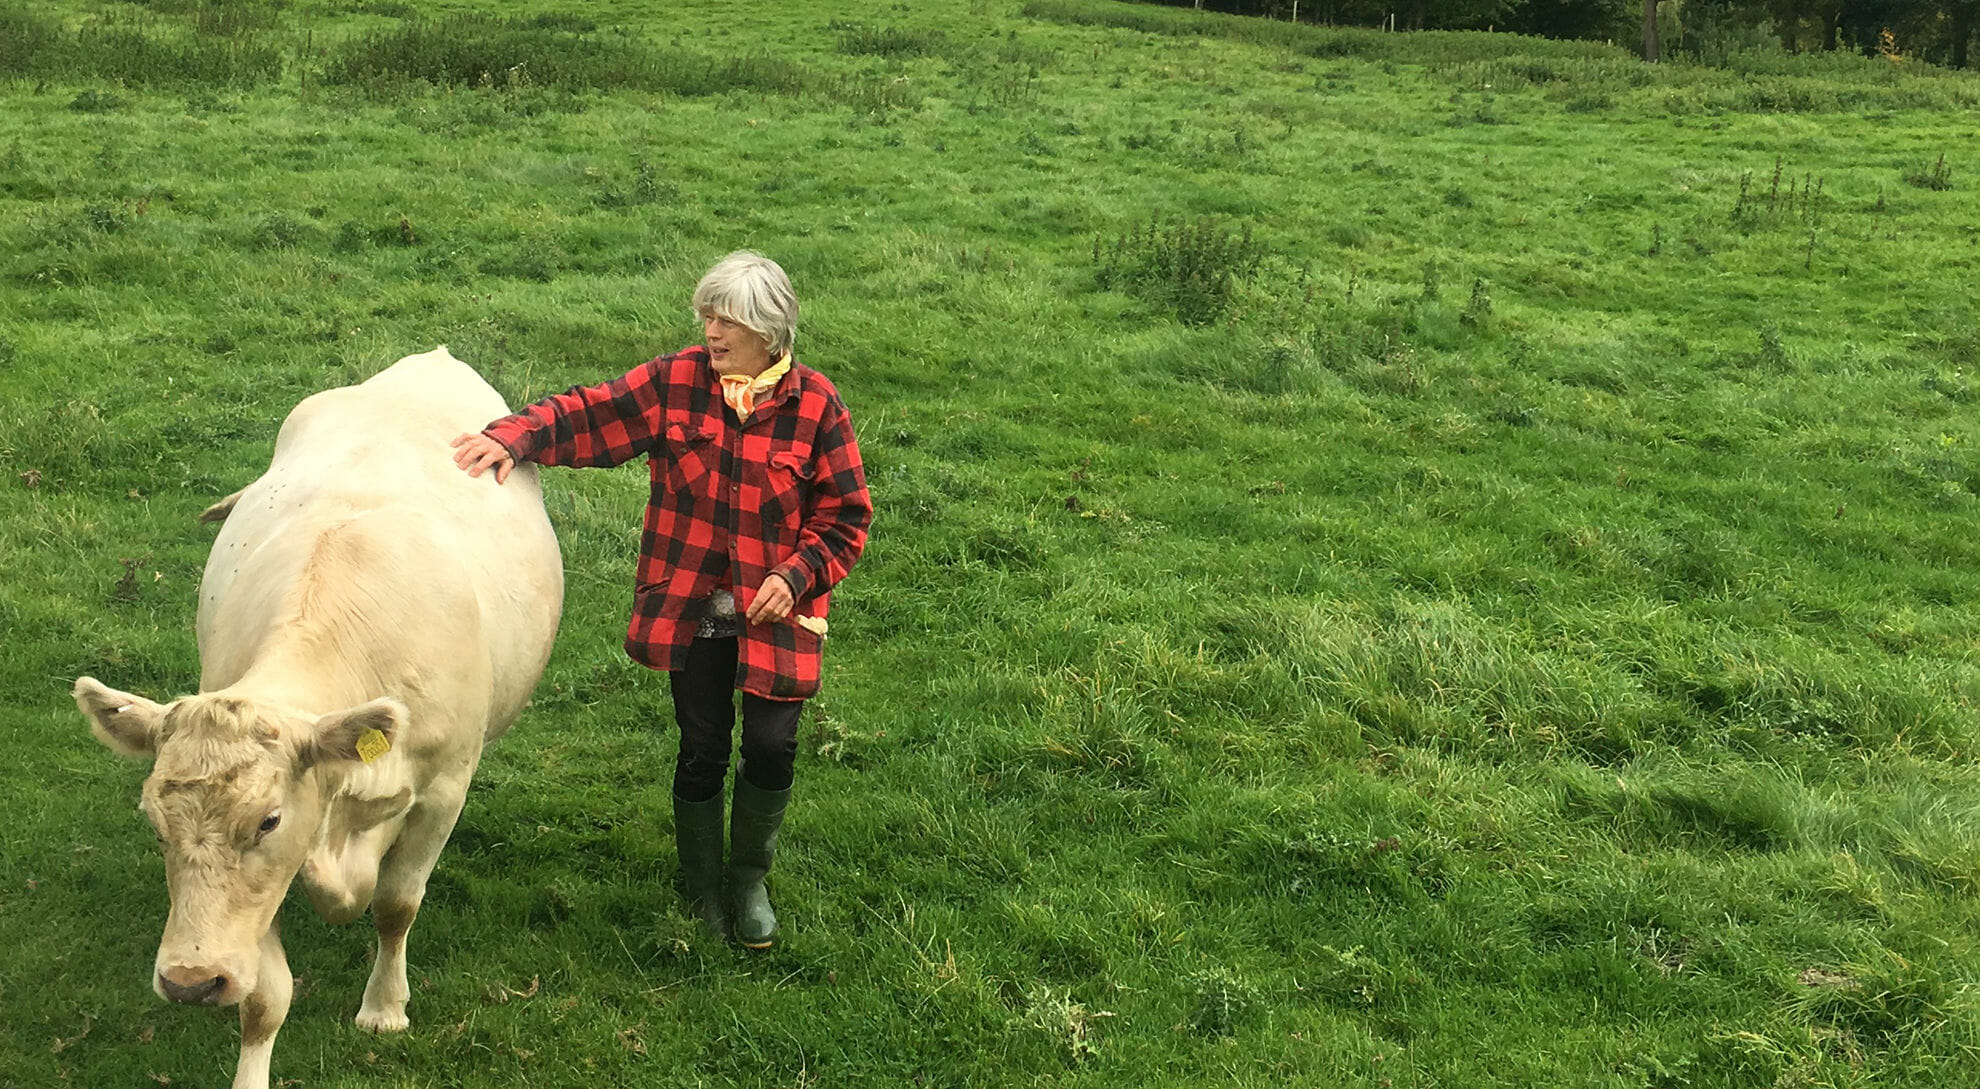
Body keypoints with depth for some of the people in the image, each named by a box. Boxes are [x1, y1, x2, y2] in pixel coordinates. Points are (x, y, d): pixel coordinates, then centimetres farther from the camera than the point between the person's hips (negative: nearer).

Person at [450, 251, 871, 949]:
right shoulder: (675, 382, -3)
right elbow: (588, 416, -2)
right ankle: (702, 891, 30)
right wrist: (514, 438, -18)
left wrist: (797, 575, -15)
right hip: (690, 608, 1)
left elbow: (846, 517, -2)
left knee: (771, 746, -5)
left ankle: (749, 881, 22)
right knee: (703, 748, 8)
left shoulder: (815, 406, -7)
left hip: (776, 610, -1)